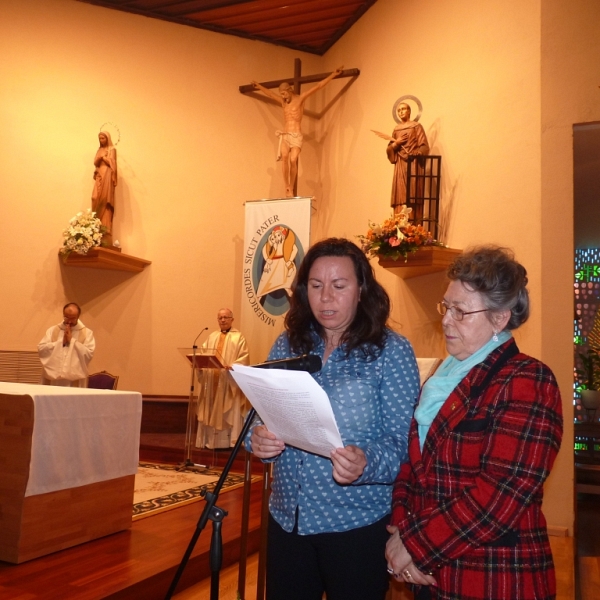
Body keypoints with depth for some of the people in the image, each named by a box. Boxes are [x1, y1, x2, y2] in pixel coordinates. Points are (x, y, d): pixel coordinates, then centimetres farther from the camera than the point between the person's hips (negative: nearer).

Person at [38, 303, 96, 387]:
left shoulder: (87, 333, 4)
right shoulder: (52, 330, 11)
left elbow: (89, 354, -9)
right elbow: (41, 349, 0)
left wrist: (72, 341, -7)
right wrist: (61, 342, -5)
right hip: (52, 380, 2)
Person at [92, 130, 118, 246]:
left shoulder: (112, 149, 4)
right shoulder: (100, 150, 22)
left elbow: (111, 162, -8)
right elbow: (95, 163, 11)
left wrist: (103, 158, 1)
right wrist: (100, 158, -5)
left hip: (107, 176, -6)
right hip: (99, 176, 6)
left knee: (105, 200, -13)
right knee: (96, 199, -6)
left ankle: (105, 230, -17)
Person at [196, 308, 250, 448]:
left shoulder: (238, 337, 3)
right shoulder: (212, 337, 18)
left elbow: (243, 359, -8)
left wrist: (230, 366, -24)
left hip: (230, 380, -4)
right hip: (212, 380, 5)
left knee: (229, 413, -3)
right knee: (211, 412, 6)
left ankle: (229, 440, 0)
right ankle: (210, 440, 12)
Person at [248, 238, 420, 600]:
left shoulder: (391, 350, -10)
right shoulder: (287, 345, 2)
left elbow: (402, 441, -13)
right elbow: (262, 419, 7)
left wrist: (365, 464, -32)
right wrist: (257, 439, -15)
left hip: (358, 526, -4)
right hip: (287, 520, 4)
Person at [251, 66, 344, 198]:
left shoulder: (300, 98, 4)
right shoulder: (283, 101, 18)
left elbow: (318, 86, 1)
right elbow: (270, 93, 37)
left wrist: (334, 74, 0)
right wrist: (259, 86, 51)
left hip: (296, 136, -3)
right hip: (284, 136, 3)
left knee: (293, 160, -22)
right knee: (284, 157, -23)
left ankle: (291, 188, -13)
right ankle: (287, 188, -24)